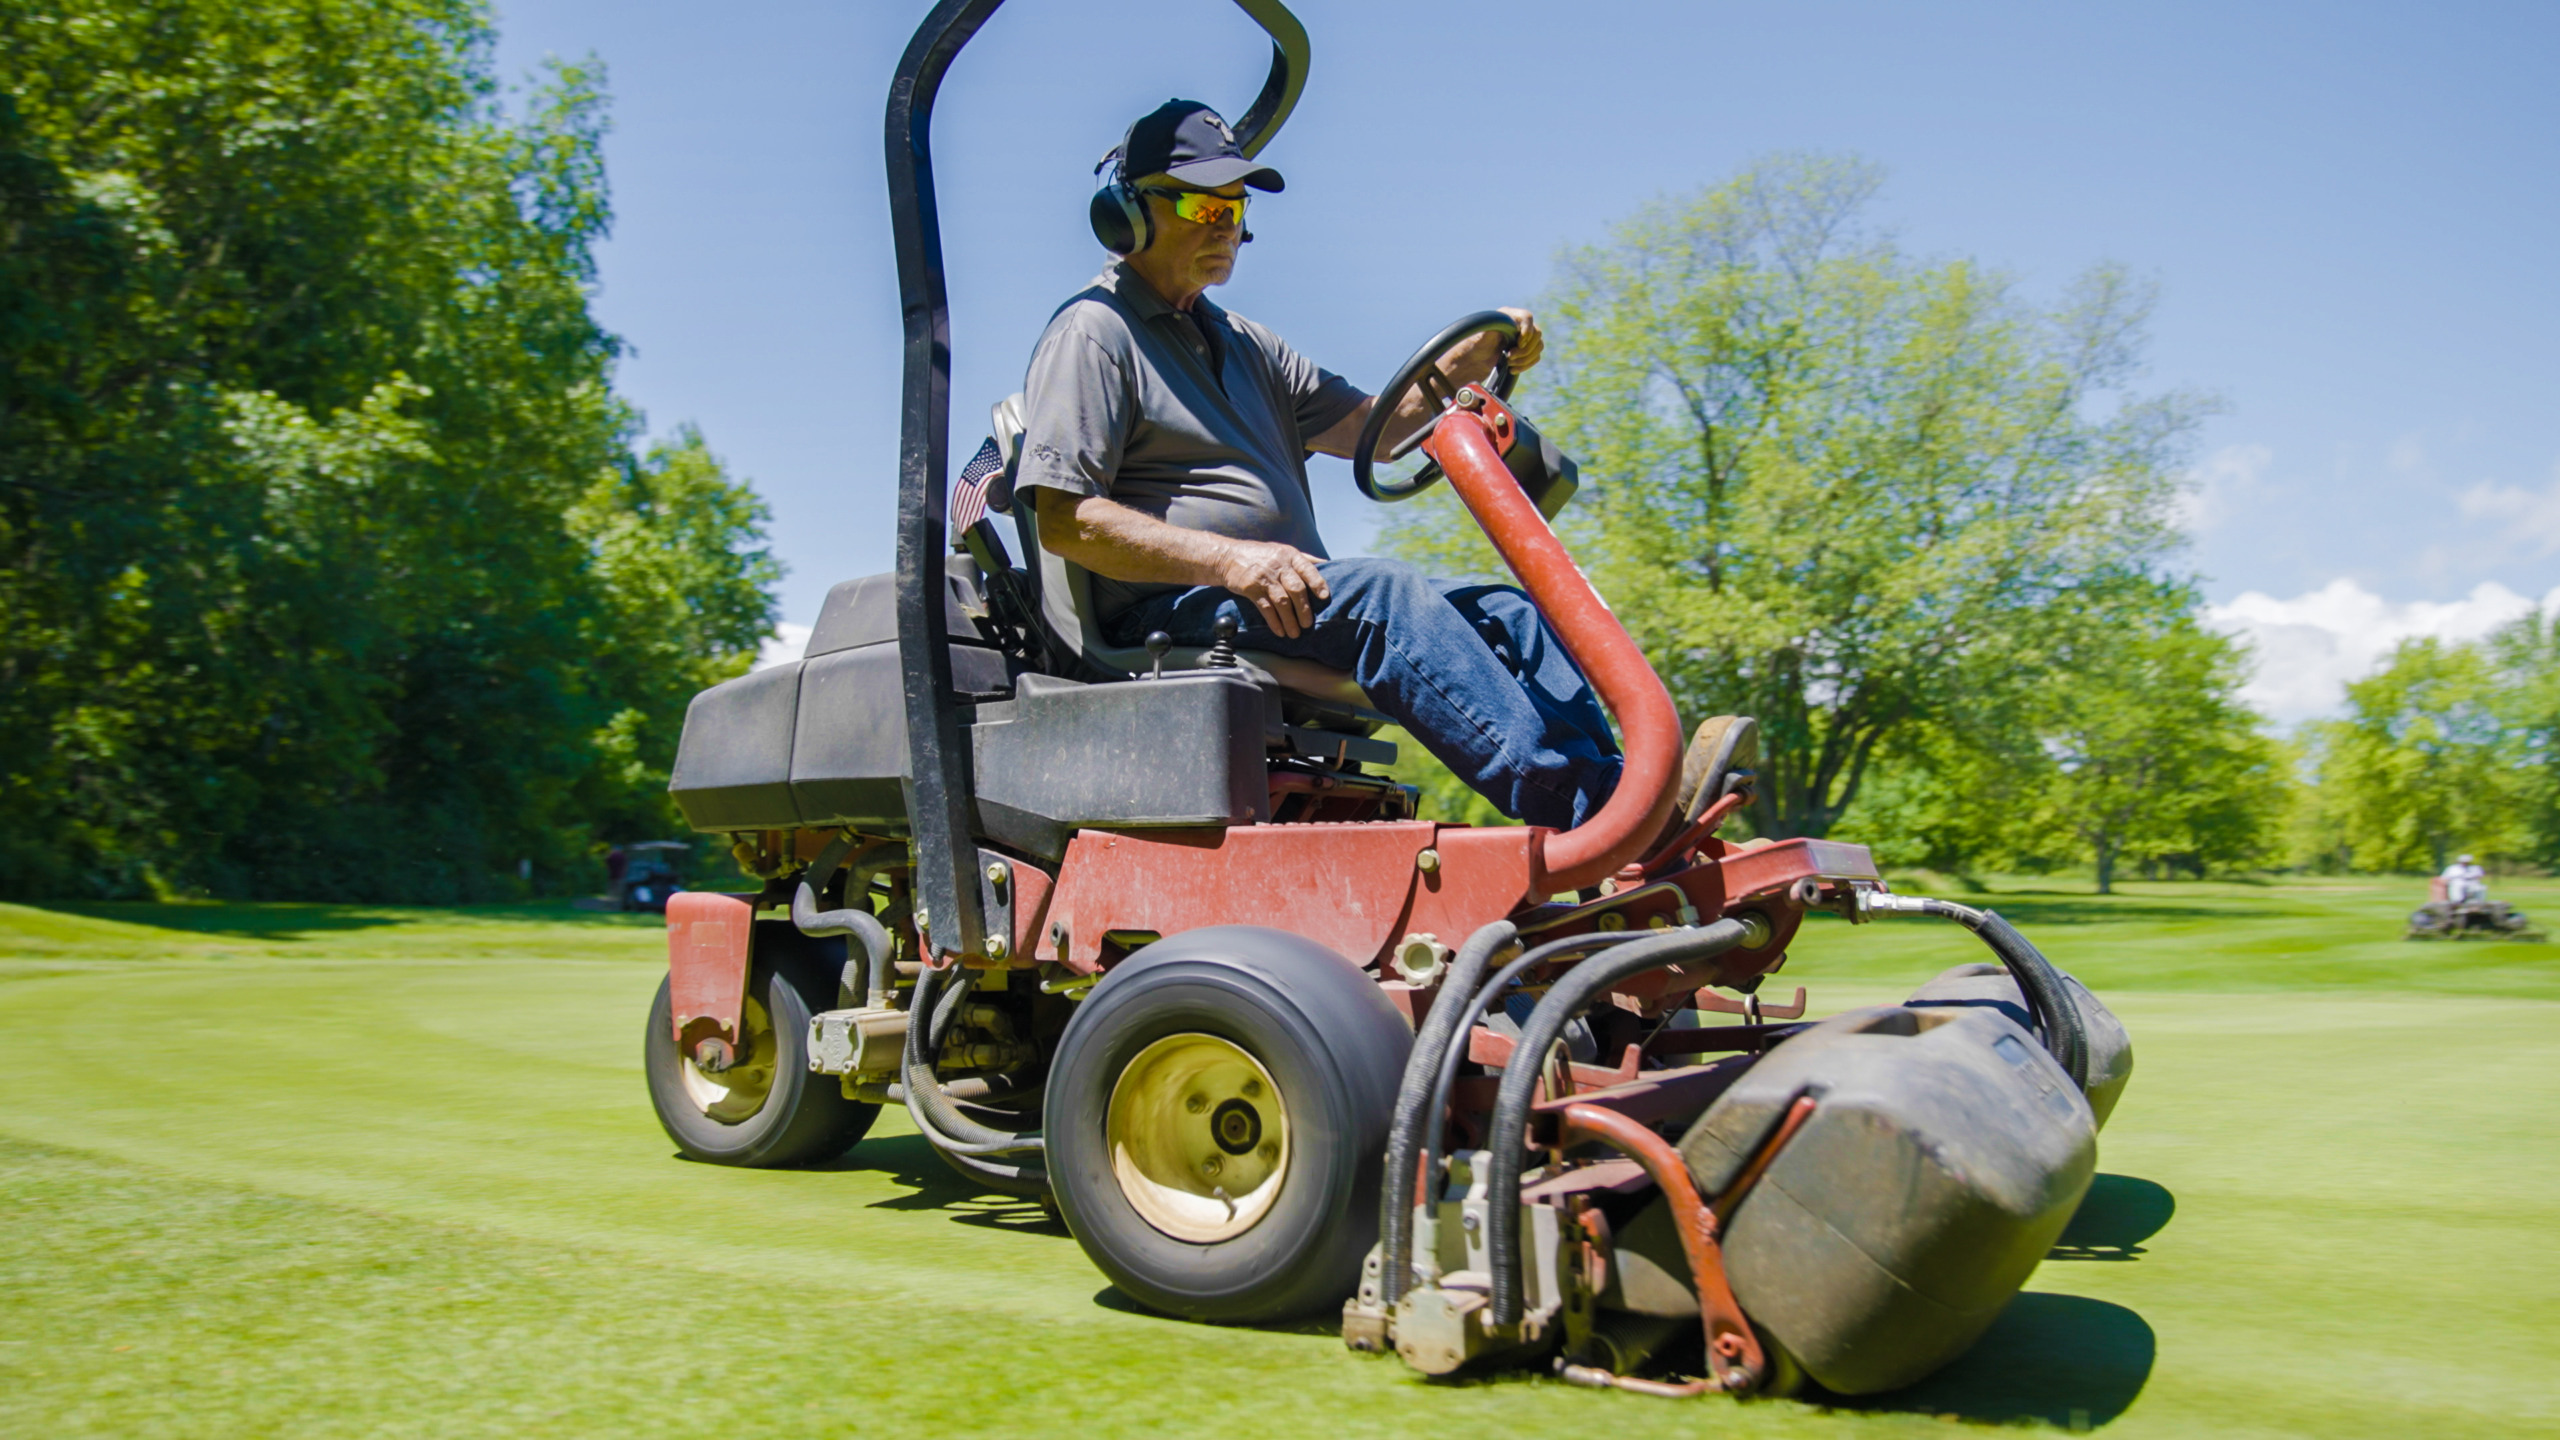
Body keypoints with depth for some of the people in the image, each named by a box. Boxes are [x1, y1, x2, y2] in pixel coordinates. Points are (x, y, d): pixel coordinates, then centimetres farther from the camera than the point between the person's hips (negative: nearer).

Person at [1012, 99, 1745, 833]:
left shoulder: (1239, 344, 27)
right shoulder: (1092, 333, 1)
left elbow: (1368, 426, 20)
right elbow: (1064, 522, -12)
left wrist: (1473, 358, 2)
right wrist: (1229, 560, -23)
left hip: (1292, 597, 8)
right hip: (1170, 616, -8)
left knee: (1504, 610, -8)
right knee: (1378, 592, -32)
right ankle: (1592, 812, -43)